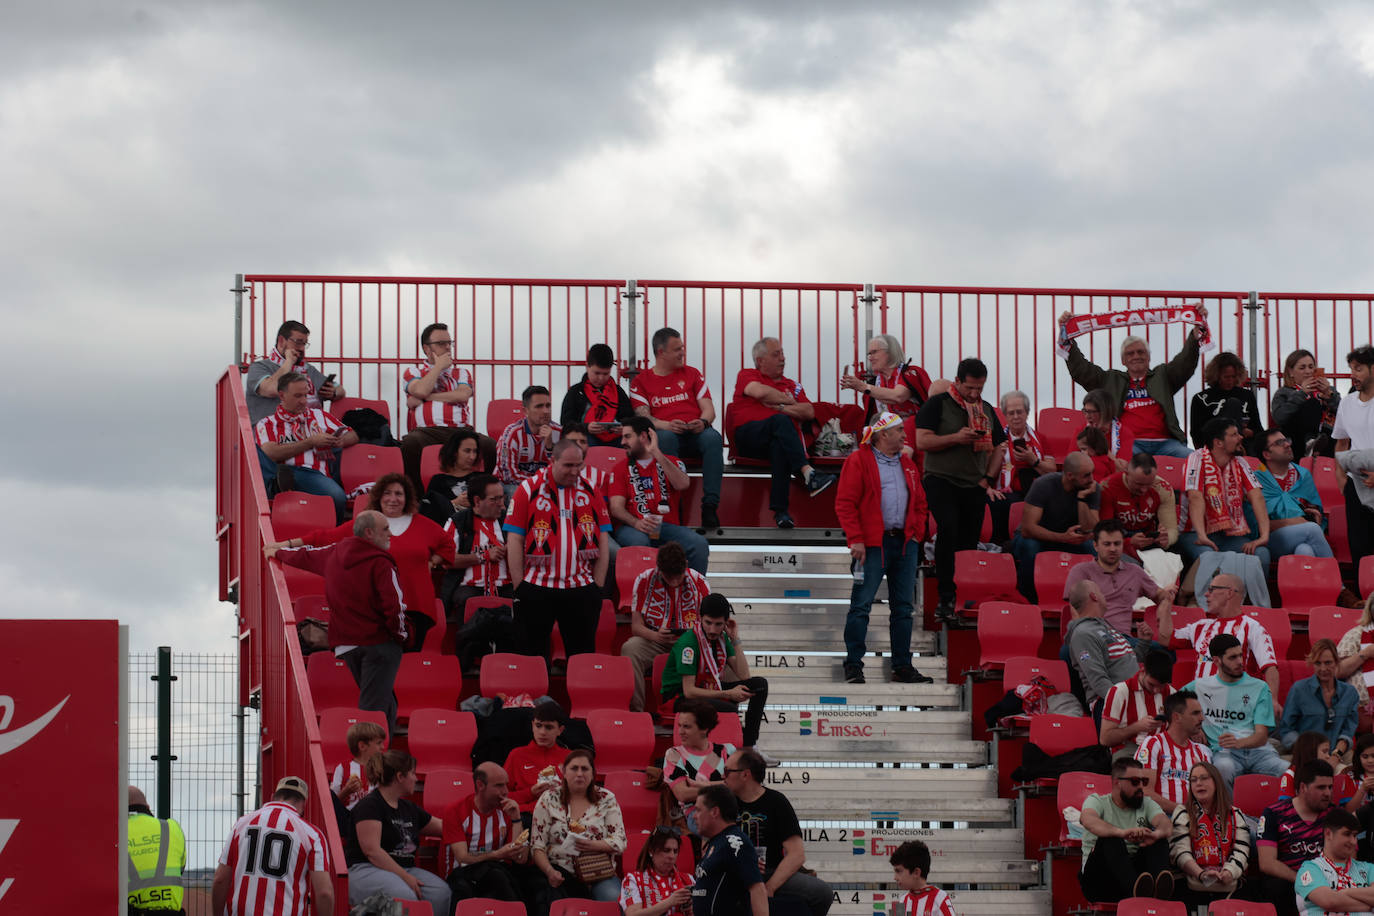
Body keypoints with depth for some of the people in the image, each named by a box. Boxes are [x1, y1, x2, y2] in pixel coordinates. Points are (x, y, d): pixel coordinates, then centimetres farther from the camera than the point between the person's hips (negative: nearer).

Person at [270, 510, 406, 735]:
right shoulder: (379, 564, -12)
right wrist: (401, 635, 0)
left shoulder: (334, 554, 10)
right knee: (374, 707, -13)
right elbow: (394, 605, -18)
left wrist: (278, 552, 51)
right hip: (379, 642, -7)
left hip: (346, 645, 7)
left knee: (382, 702, 18)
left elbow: (306, 556, 30)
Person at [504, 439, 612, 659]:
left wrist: (597, 587, 3)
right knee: (533, 656, 3)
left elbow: (603, 542, 9)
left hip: (581, 589, 2)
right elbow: (514, 542, -1)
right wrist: (519, 588, -5)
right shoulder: (529, 490, -1)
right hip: (536, 589, -2)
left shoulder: (590, 491, 7)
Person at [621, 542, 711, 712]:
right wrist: (656, 636, -27)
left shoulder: (699, 582, 0)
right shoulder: (644, 581, -4)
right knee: (630, 649, -34)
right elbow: (636, 626, -5)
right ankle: (636, 712, -30)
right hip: (654, 640, -1)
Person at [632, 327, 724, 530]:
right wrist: (667, 425, -20)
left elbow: (709, 409, 13)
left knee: (713, 437, -34)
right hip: (666, 432, -2)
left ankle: (710, 505, -40)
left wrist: (703, 422, -12)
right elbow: (643, 418, 1)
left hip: (695, 433, 2)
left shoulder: (692, 374, 22)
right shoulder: (641, 381, 14)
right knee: (666, 438, -40)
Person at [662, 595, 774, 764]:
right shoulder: (688, 643, -22)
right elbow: (689, 691, -25)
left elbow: (744, 676, -2)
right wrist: (728, 694, -26)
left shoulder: (721, 638, 2)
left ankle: (749, 747, -6)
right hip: (679, 697, -9)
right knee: (730, 709, -36)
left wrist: (735, 640, -9)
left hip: (708, 690, 9)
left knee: (760, 684, -3)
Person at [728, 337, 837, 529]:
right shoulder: (746, 375, 19)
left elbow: (809, 412, 12)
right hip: (748, 437, -2)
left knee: (779, 447, -38)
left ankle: (780, 510, -48)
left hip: (779, 438, 2)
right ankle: (807, 472, -51)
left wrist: (780, 407, 0)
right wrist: (788, 400, 7)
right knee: (781, 420, -35)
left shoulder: (792, 385, 29)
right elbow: (760, 392, -6)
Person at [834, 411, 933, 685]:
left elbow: (919, 503, 23)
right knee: (861, 604, -7)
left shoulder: (907, 465, 18)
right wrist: (856, 539, -15)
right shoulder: (859, 461, -3)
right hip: (873, 544, -6)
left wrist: (916, 533, 9)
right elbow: (845, 503, -8)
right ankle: (853, 665, -3)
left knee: (903, 608, 7)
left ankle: (902, 666, 12)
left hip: (905, 543, 6)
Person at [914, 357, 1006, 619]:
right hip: (941, 479, -5)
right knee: (949, 528, -23)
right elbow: (922, 441, -8)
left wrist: (987, 478, 6)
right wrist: (956, 438, -18)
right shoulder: (938, 404, 0)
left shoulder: (986, 410, 16)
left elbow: (998, 448, 21)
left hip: (974, 486, 5)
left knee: (969, 540, 3)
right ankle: (946, 597, -22)